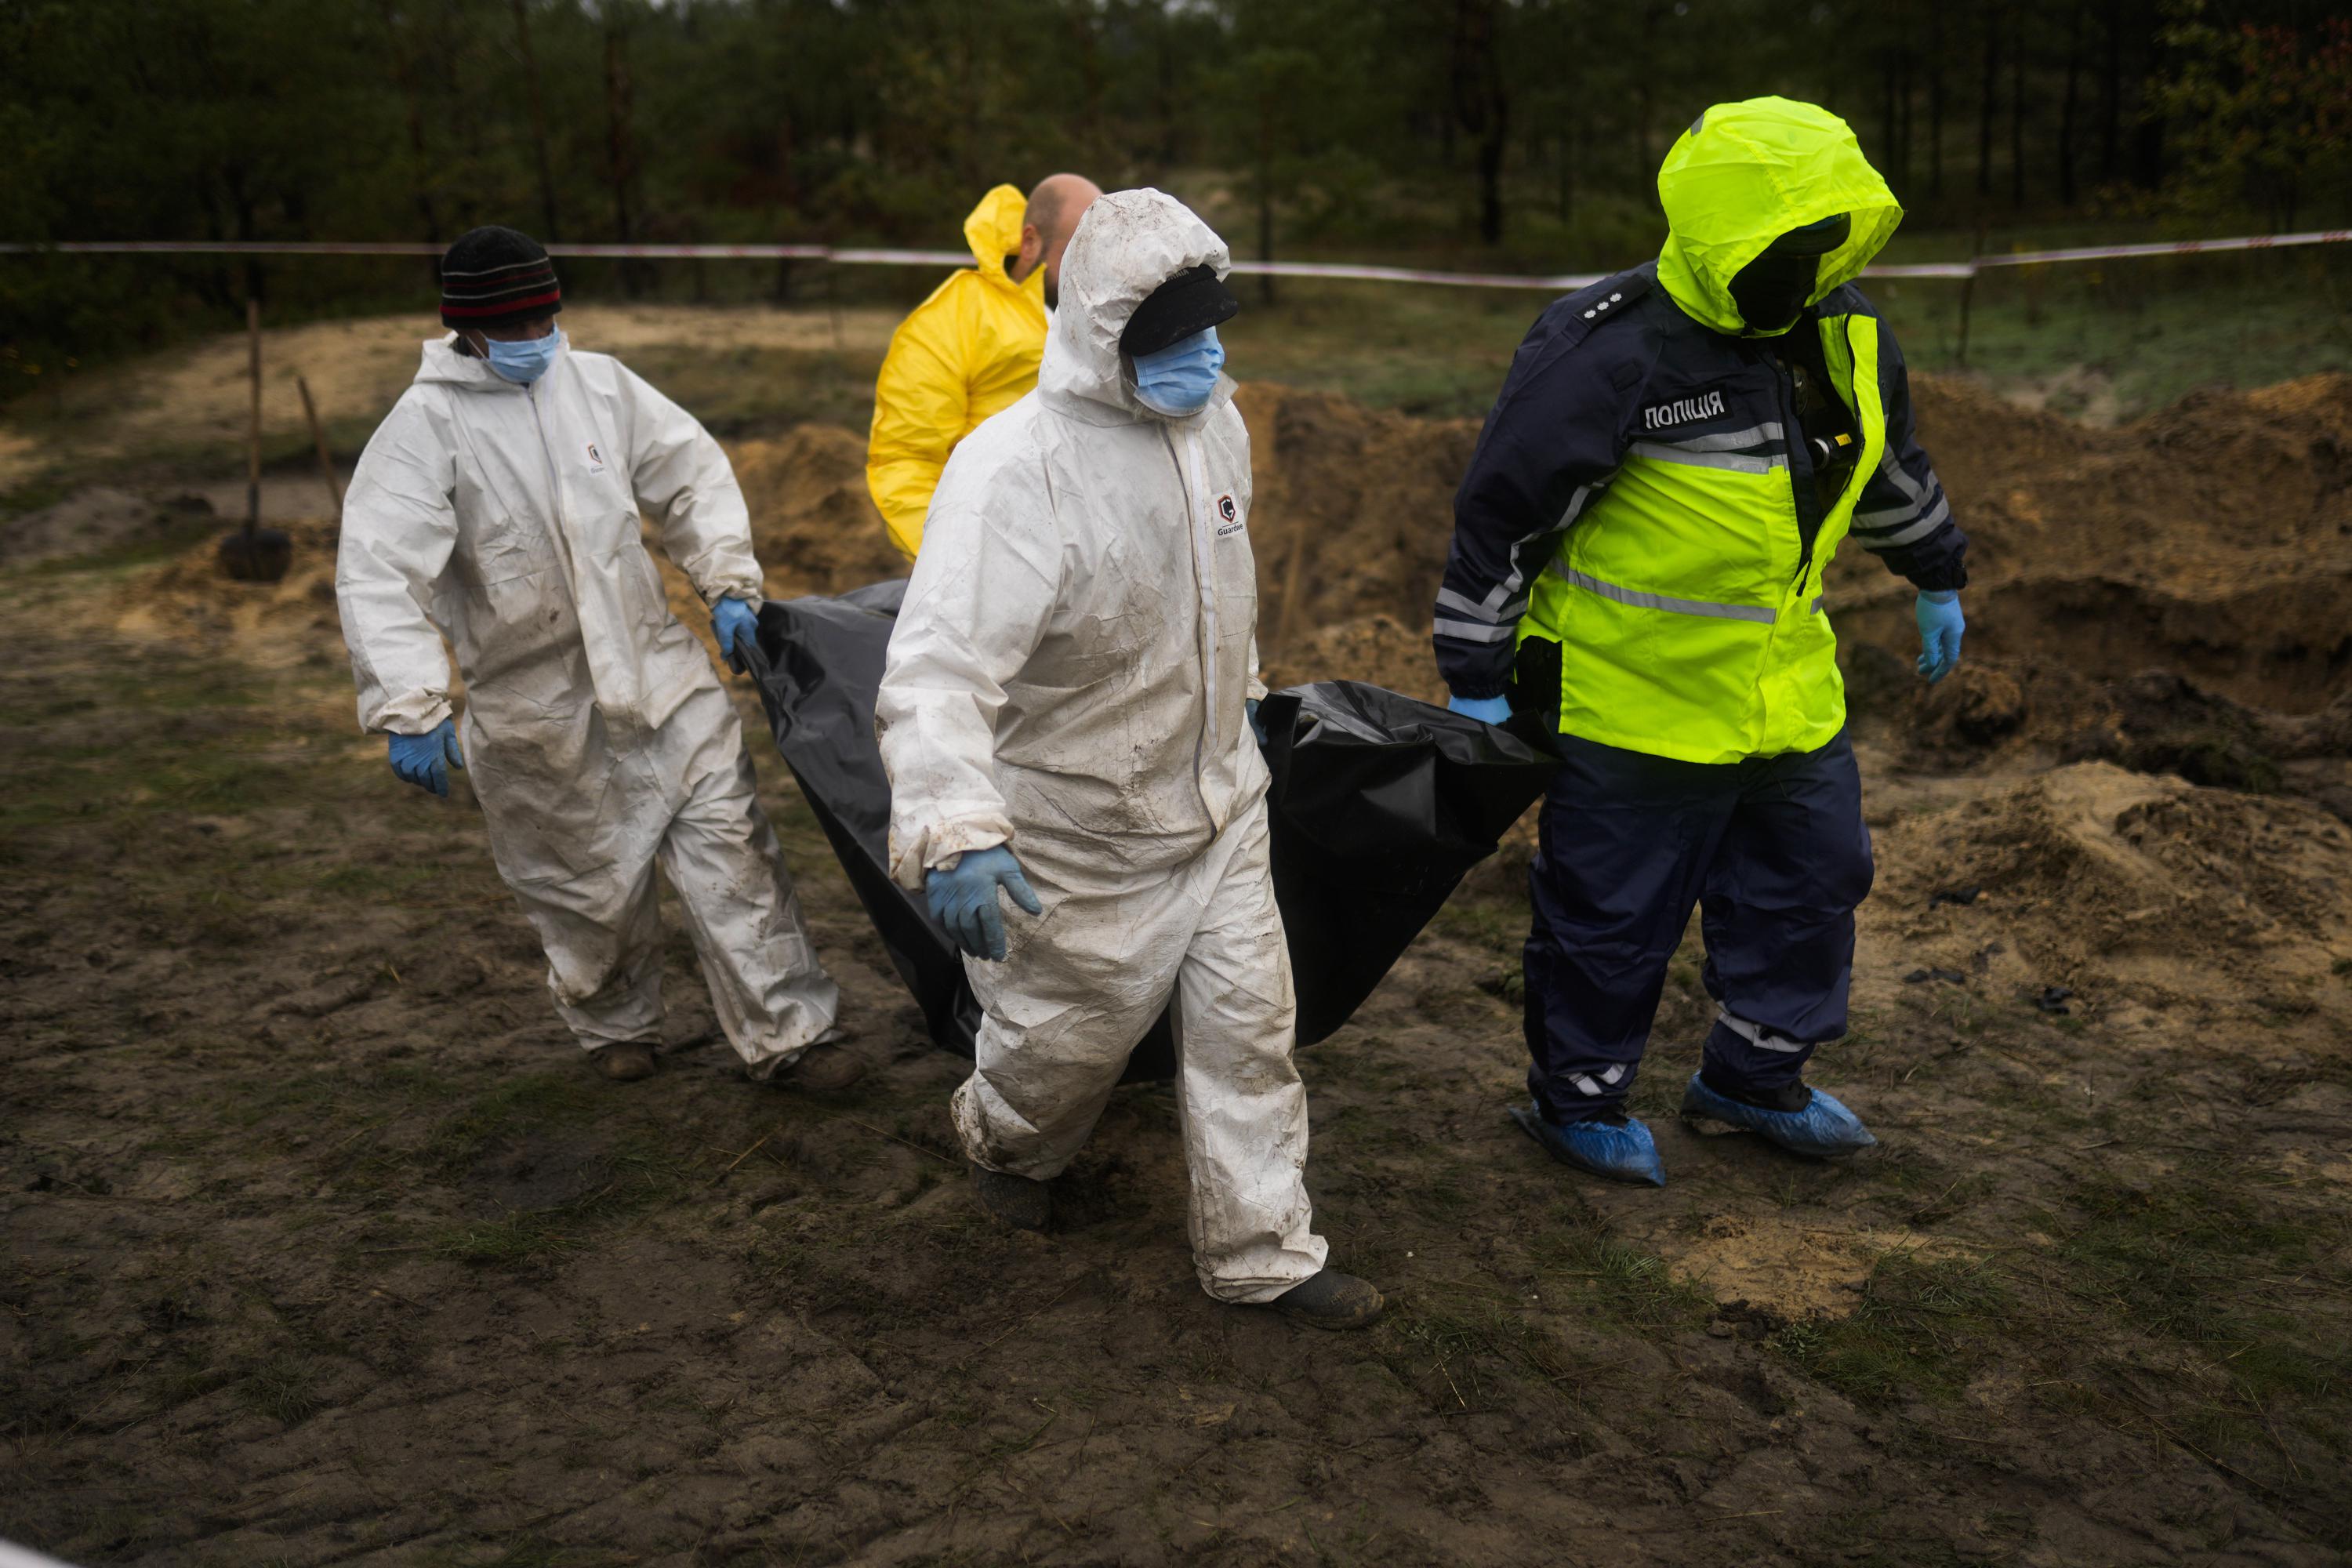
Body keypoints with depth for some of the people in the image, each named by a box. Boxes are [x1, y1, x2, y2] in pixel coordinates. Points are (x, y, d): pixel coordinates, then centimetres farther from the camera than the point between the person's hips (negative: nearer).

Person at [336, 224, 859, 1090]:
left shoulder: (597, 382, 3)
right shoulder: (426, 424, -10)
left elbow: (693, 473, 13)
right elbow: (380, 572, -18)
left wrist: (728, 582, 3)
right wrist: (411, 709, -28)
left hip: (657, 666, 3)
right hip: (538, 709, -3)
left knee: (728, 842, -1)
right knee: (590, 886, 9)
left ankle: (788, 1031, 8)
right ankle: (616, 1026, 37)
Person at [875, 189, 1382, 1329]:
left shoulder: (1213, 417, -3)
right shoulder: (1016, 468, -30)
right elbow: (938, 668, -40)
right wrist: (956, 831, -54)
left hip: (1220, 798, 6)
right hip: (1086, 830, -6)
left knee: (1248, 1021, 11)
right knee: (1074, 1029, 15)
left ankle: (1261, 1249, 28)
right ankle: (1005, 1144, 50)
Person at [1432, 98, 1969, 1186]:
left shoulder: (1844, 334, 2)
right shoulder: (1607, 352, -21)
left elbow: (1890, 465, 22)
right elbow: (1501, 512, -16)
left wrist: (1938, 579, 31)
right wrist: (1476, 678, -13)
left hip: (1785, 683, 7)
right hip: (1632, 699, -7)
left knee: (1811, 879, 17)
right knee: (1613, 911, 5)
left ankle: (1754, 1077, 38)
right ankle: (1578, 1099, 28)